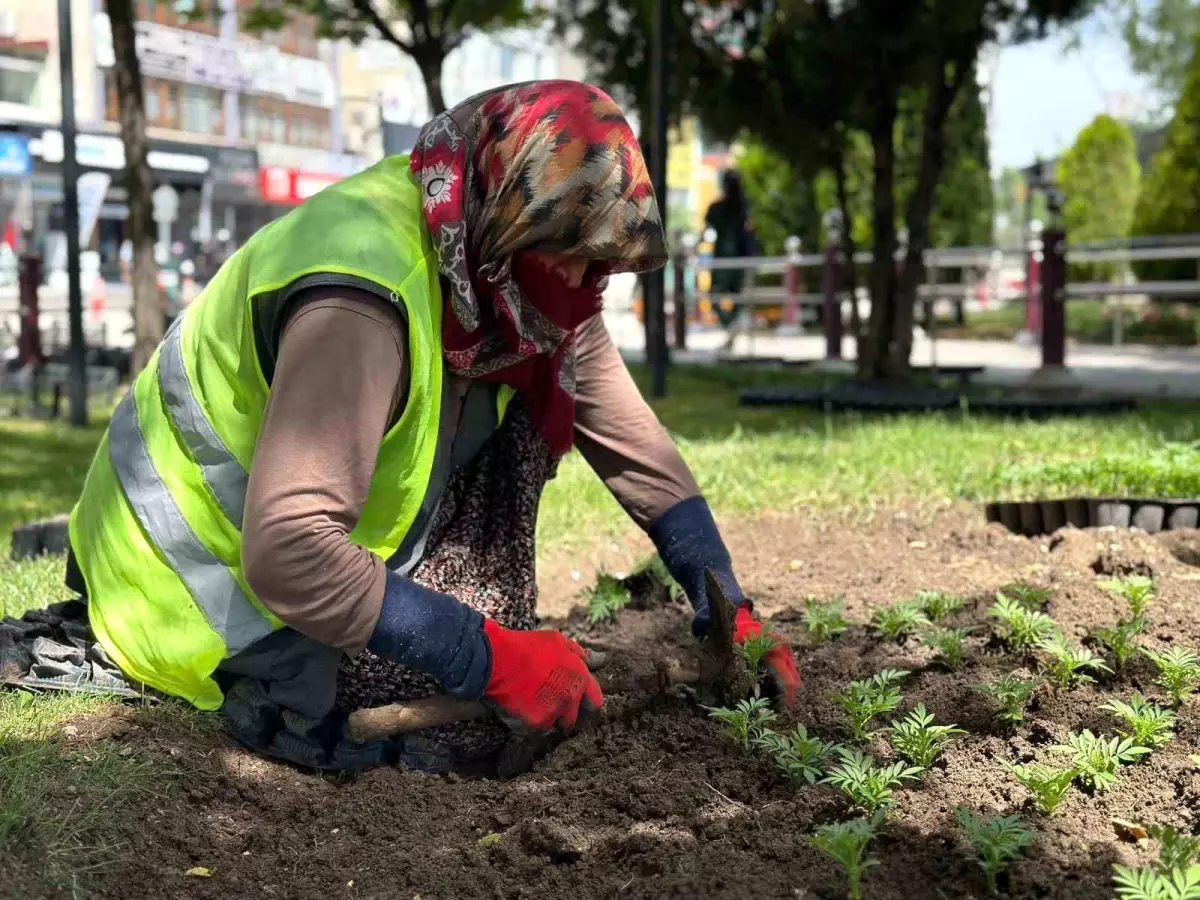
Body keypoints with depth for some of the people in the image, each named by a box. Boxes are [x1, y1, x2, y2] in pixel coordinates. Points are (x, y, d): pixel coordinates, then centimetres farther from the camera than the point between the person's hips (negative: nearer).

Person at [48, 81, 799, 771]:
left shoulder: (521, 273, -8)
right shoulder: (364, 297, -35)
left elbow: (634, 443, -1)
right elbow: (286, 552, -40)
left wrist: (730, 607, -7)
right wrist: (490, 660, -35)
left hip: (328, 539, 8)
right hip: (202, 566, -7)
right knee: (463, 726, -17)